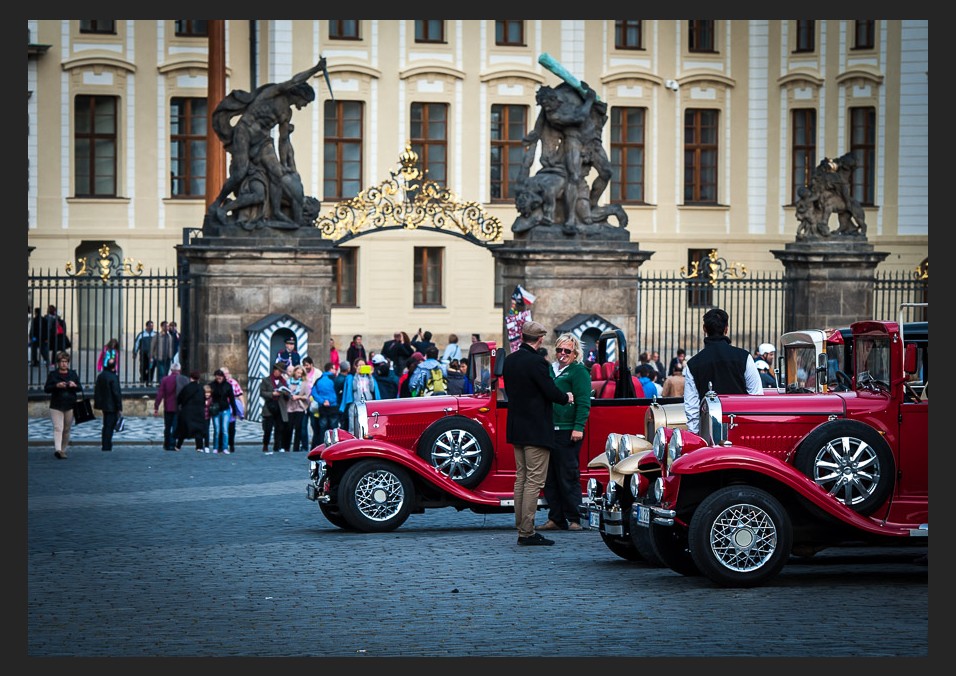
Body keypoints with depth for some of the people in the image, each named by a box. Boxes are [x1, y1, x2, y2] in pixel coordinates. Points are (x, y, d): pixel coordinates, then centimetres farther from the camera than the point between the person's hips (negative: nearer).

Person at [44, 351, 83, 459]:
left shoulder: (73, 374, 11)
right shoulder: (52, 374, 4)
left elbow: (80, 389, 11)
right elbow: (46, 389, -1)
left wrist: (75, 385, -12)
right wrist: (57, 386, -18)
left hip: (70, 406, 3)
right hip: (56, 406, -3)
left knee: (67, 429, 9)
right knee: (58, 428, -15)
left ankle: (63, 449, 19)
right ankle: (58, 449, -27)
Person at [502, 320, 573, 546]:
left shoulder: (509, 360, 7)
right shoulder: (536, 362, -18)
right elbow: (551, 392, -17)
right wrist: (567, 398, 2)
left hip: (516, 429, 8)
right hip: (536, 430, -8)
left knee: (521, 478, 13)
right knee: (534, 480, -5)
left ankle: (521, 529, 14)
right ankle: (527, 532, -6)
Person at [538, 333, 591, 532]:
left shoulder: (578, 371, -3)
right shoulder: (550, 370, 18)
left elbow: (583, 403, -10)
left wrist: (578, 427, -19)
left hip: (568, 432, -7)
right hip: (549, 431, 7)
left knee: (568, 477, -5)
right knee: (550, 478, 8)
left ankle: (575, 519, 1)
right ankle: (555, 519, 13)